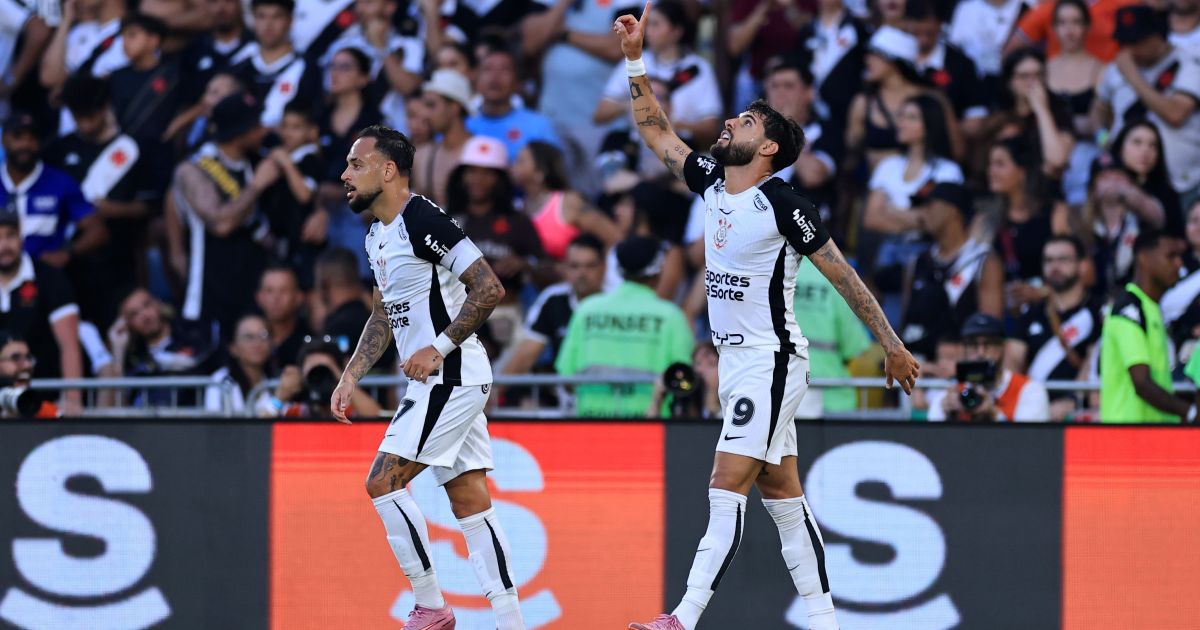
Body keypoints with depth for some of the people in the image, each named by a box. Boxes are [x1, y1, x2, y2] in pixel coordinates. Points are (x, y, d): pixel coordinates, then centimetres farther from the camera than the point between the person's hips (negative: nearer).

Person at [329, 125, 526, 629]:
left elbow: (490, 288, -20)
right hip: (440, 384, 10)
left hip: (450, 378, -10)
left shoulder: (422, 220, -16)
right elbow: (383, 318, 25)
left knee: (383, 482, -11)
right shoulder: (379, 235, 15)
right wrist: (350, 378, 16)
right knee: (469, 503, 6)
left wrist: (440, 347, -20)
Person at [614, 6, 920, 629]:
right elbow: (656, 131, 19)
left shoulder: (782, 204, -14)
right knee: (782, 496, 7)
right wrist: (634, 58, 11)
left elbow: (841, 274, -9)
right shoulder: (712, 182, 8)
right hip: (737, 361, 8)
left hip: (770, 361, -8)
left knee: (726, 489, -13)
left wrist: (892, 345, -6)